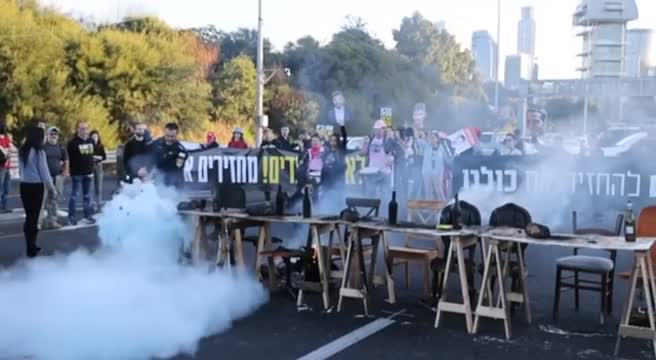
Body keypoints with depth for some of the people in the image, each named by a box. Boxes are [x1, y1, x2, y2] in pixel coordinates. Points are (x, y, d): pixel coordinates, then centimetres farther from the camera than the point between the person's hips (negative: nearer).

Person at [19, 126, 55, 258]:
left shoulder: (22, 151, 6)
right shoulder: (39, 151, -13)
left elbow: (21, 168, 8)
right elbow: (44, 170, -9)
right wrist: (51, 186, 2)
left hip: (24, 185, 6)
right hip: (36, 186, -6)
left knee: (28, 216, 13)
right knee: (34, 216, 0)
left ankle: (30, 246, 19)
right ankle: (31, 249, 2)